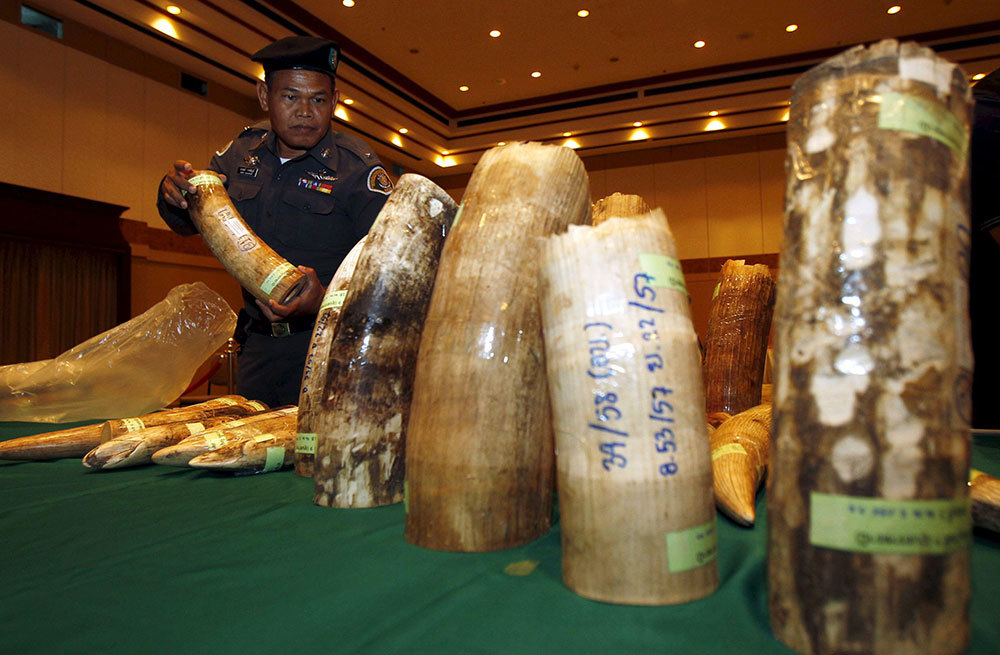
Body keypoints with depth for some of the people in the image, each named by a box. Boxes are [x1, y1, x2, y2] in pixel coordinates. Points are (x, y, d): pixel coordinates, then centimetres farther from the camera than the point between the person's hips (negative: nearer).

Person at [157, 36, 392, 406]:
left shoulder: (356, 167, -11)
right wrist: (173, 194, -8)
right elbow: (189, 222, 16)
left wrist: (327, 302, -35)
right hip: (259, 344, 5)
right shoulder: (242, 151, 5)